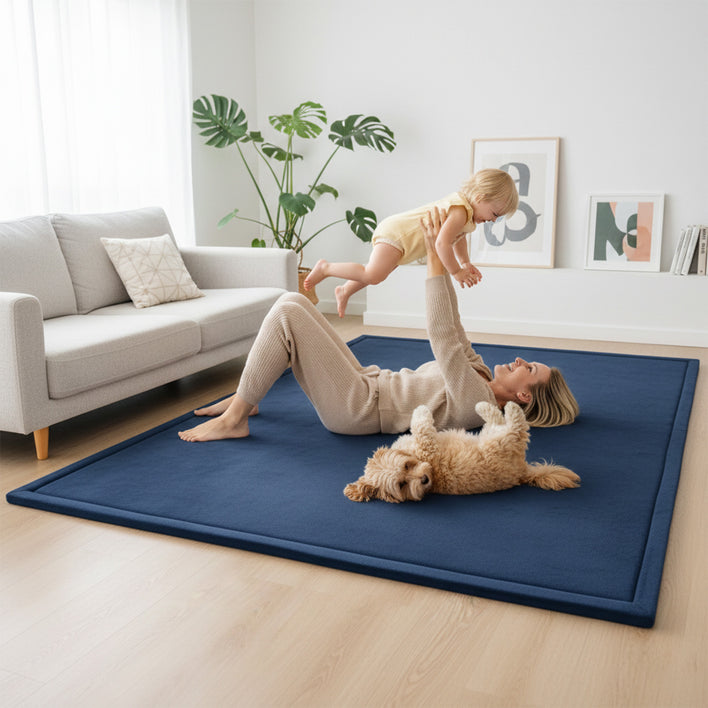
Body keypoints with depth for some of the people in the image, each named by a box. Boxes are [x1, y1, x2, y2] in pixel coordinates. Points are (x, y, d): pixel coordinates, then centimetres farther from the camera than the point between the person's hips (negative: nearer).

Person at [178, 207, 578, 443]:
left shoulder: (477, 402, -17)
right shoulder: (480, 375, 12)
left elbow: (444, 339, -24)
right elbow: (452, 329, 16)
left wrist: (436, 259, -25)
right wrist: (443, 264, 11)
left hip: (354, 409, -9)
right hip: (365, 383, 9)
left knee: (287, 314, -21)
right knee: (293, 302, 2)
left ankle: (234, 419, -10)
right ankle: (246, 397, 11)